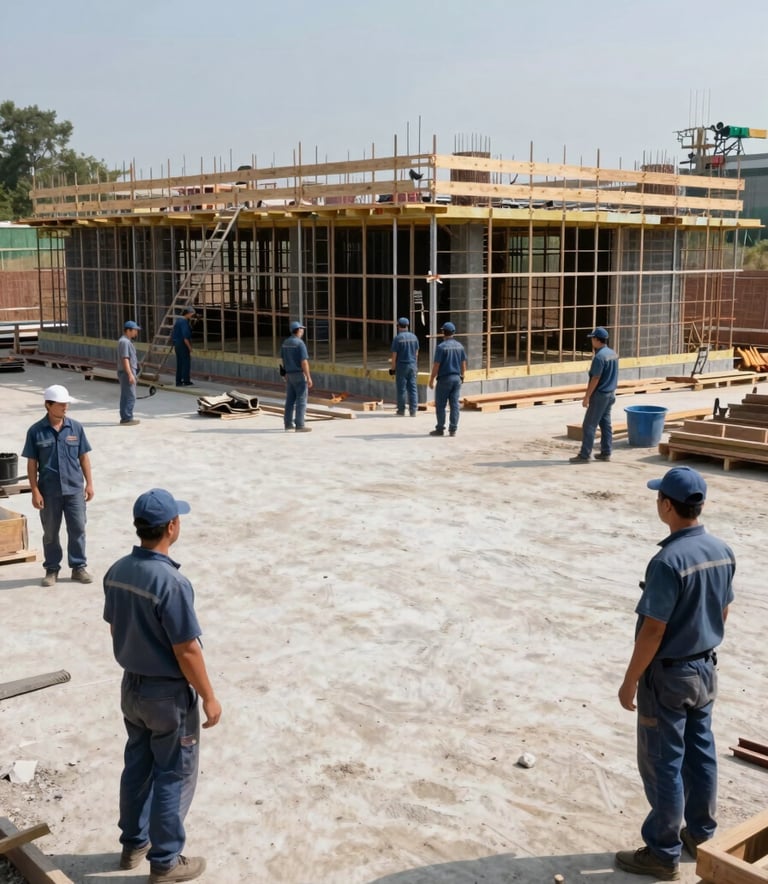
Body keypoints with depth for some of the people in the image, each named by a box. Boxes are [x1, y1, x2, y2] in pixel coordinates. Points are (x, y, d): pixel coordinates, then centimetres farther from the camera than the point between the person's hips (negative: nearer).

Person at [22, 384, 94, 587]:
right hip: (49, 491, -1)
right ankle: (52, 569, 23)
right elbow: (32, 464, -4)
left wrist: (89, 483, 3)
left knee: (78, 529, 6)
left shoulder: (76, 427, -1)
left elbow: (83, 457, 6)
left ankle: (79, 567, 20)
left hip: (74, 489, 1)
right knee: (50, 533, 10)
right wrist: (35, 491, -8)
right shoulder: (36, 431, -7)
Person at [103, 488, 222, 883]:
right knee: (174, 777, 8)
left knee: (137, 767, 22)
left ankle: (133, 843, 38)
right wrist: (209, 698, -12)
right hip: (169, 694, -7)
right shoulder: (172, 583, -29)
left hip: (131, 686, 7)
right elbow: (186, 651, -23)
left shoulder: (117, 572, -5)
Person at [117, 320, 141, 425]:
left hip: (128, 372, 11)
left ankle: (125, 418, 18)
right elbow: (125, 359, -22)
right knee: (130, 396, -11)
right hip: (127, 372, -11)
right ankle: (127, 419, -10)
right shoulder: (125, 342, -16)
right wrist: (130, 374, -25)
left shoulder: (127, 341, 16)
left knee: (125, 396, 13)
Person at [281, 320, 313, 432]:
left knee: (290, 400, 12)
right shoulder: (300, 343, -18)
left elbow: (283, 359, 15)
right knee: (301, 400, -4)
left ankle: (288, 424, 15)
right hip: (299, 375, -8)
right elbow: (304, 362, -21)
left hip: (289, 374, 8)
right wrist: (309, 378, -18)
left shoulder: (285, 343, 7)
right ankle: (300, 426, -5)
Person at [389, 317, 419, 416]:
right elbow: (416, 353, 10)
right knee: (412, 388, 6)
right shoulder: (414, 337, 5)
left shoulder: (397, 338, -11)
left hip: (401, 366, -4)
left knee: (401, 389, 2)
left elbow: (394, 355, -10)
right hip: (412, 366, 4)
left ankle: (401, 411, 7)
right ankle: (413, 411, 4)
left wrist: (392, 368, -2)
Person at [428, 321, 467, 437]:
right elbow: (463, 364, 10)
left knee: (440, 405, 4)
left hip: (444, 379, -5)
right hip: (457, 378, 5)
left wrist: (431, 380, -6)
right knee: (455, 405, 6)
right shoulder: (460, 346, 6)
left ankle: (440, 429, 6)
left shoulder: (441, 347, -13)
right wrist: (462, 377, 21)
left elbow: (436, 365, -13)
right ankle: (453, 429, 6)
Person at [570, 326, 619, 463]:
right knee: (605, 423, 13)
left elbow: (595, 378, -21)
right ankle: (606, 452, 16)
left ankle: (584, 455, -3)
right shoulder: (613, 354, 8)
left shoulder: (599, 356, -20)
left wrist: (587, 396, -17)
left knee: (589, 425, -5)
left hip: (600, 395, -9)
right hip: (610, 394, 9)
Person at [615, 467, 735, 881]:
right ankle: (700, 834, 35)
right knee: (700, 753, 20)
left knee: (663, 763, 5)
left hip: (668, 676, -8)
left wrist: (630, 681, -12)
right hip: (705, 669, 8)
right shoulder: (722, 552, -2)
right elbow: (722, 614, 9)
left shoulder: (668, 561, -27)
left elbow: (653, 631, -23)